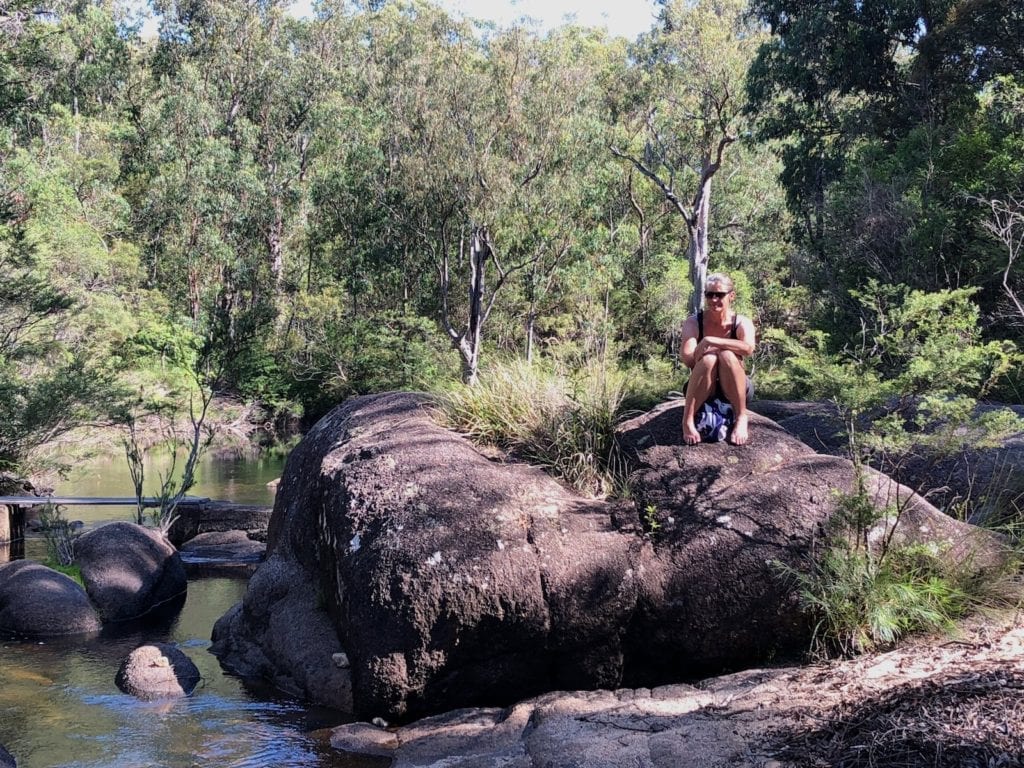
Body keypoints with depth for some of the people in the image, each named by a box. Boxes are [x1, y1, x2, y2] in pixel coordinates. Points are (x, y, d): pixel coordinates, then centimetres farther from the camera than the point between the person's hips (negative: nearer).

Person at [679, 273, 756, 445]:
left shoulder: (742, 323, -9)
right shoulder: (693, 322, -5)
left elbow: (748, 348, -33)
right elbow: (687, 360, -19)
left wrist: (710, 341, -35)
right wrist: (701, 350, -35)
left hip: (733, 392, 0)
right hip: (702, 392, 0)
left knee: (727, 355, -30)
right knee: (708, 359, -31)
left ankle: (741, 418, -22)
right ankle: (688, 420, -23)